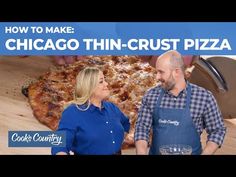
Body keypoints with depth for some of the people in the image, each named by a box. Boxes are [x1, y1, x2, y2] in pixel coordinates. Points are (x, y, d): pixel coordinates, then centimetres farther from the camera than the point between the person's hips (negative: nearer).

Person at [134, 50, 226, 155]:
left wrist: (204, 154, -17)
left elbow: (217, 131, -4)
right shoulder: (150, 96, -4)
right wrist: (141, 153, -19)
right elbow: (142, 128, -3)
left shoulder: (204, 97, -11)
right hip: (156, 152, 2)